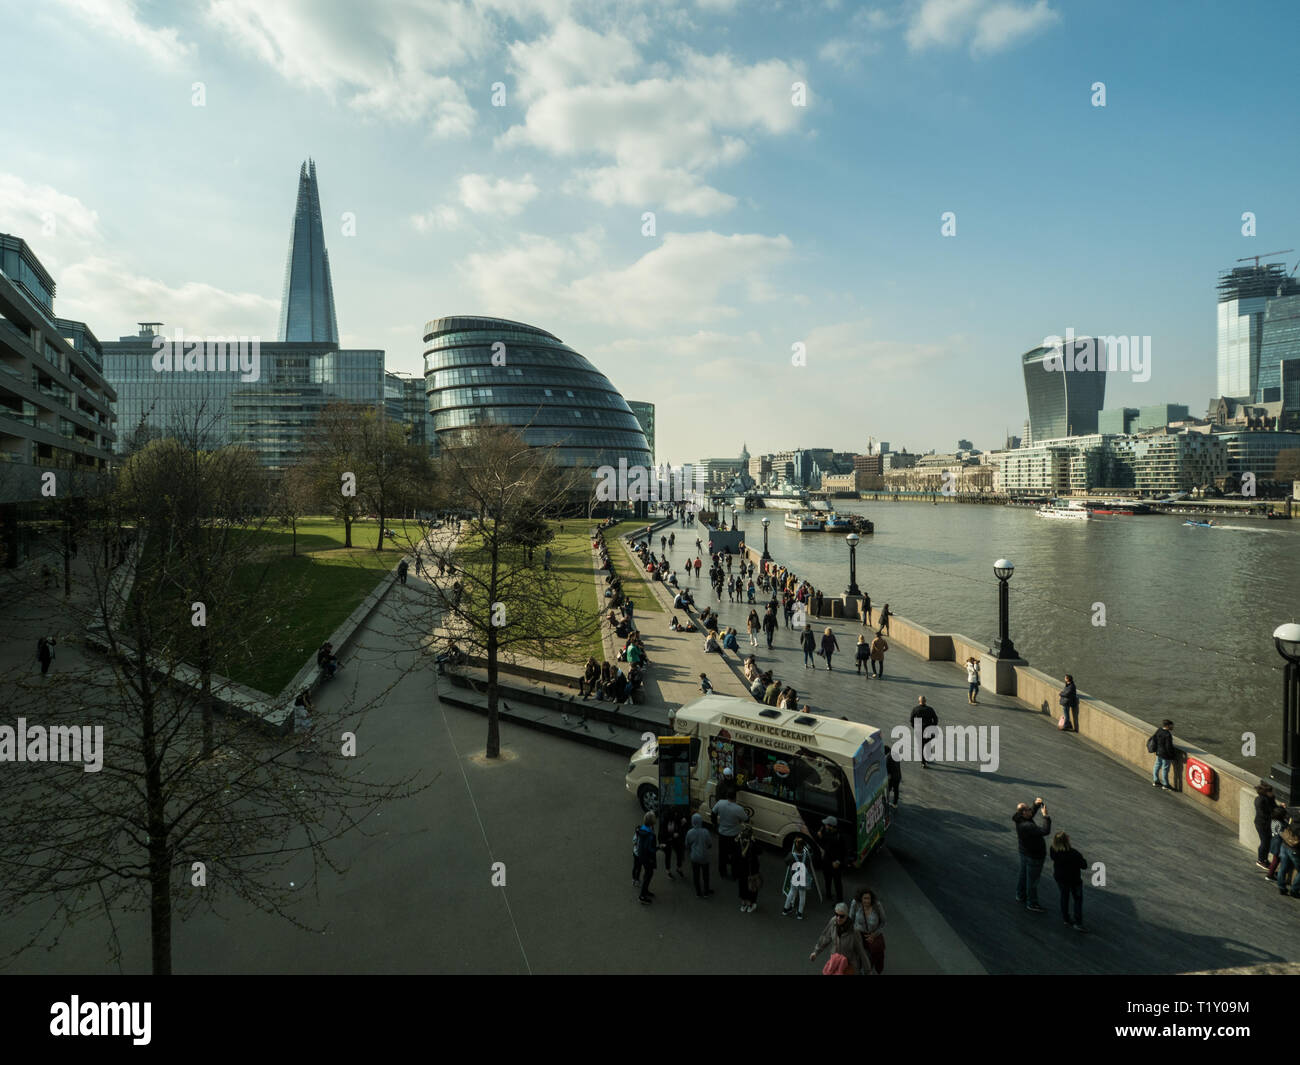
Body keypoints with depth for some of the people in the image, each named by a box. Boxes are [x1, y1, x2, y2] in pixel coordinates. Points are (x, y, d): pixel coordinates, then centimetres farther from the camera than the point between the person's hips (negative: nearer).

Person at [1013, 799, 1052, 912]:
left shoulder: (1020, 820, -9)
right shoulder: (1027, 826, -37)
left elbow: (1032, 813, 11)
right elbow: (1045, 831, -40)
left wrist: (1036, 804, -6)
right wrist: (1045, 816, -33)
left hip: (1024, 851, 9)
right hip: (1034, 856, -9)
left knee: (1024, 875, 25)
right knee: (1032, 880, 8)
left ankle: (1020, 896, 43)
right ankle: (1032, 904, 23)